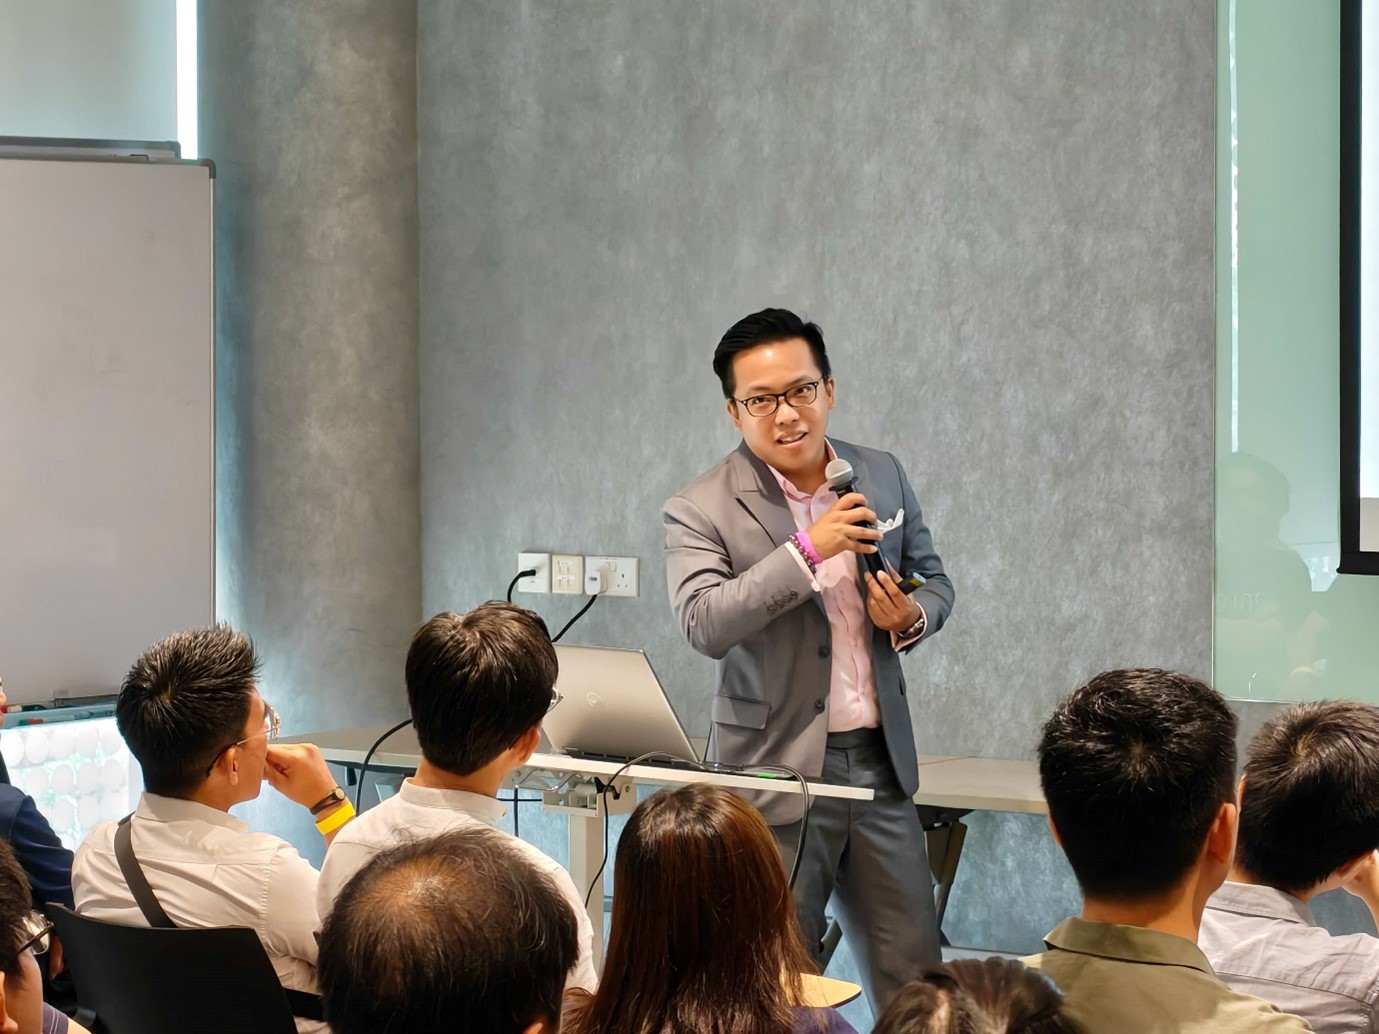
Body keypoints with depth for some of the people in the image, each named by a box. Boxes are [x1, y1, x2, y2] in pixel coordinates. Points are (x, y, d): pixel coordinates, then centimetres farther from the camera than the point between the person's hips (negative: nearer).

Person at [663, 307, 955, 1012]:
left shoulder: (883, 477, 7)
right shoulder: (700, 511, -8)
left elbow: (935, 583, 18)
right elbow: (705, 624, -22)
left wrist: (912, 620, -5)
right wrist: (807, 549, -27)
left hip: (879, 766, 4)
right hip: (775, 772, -4)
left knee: (914, 981, 8)